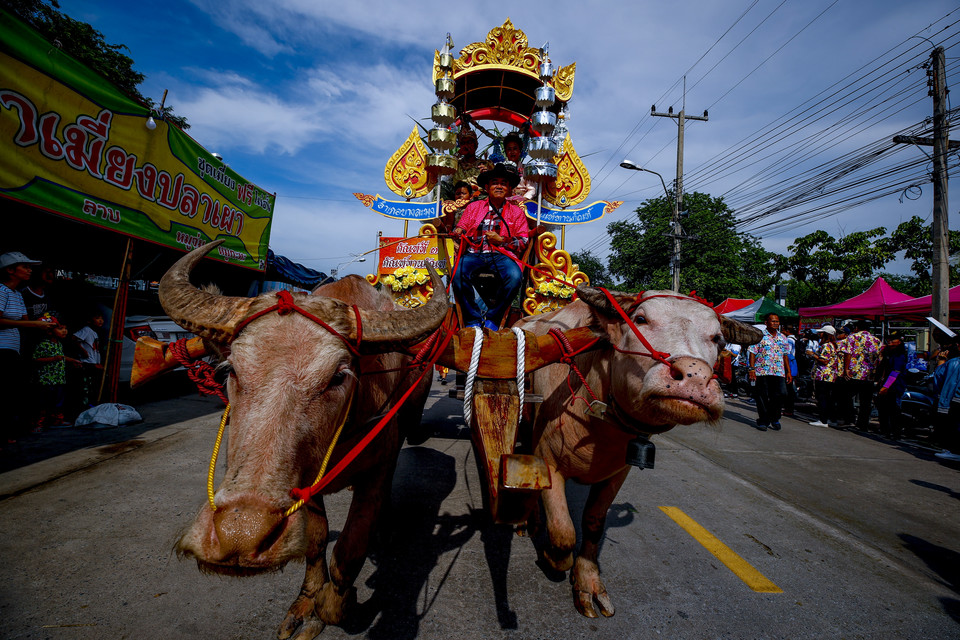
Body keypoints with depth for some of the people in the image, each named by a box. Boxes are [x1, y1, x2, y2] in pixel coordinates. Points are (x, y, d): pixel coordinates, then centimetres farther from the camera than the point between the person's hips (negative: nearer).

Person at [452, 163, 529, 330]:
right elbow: (461, 227, 16)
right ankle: (473, 320, -19)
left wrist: (500, 240, -5)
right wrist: (459, 232, -9)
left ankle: (492, 319, -15)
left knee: (514, 276, -34)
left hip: (502, 255, 0)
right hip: (474, 253, 1)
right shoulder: (473, 207, 22)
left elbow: (523, 242, 11)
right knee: (458, 273, -33)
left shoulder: (517, 212, 18)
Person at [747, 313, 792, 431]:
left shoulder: (783, 338, 15)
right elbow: (753, 353, -2)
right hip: (762, 372, -3)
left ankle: (774, 419, 12)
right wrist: (752, 369, -10)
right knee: (763, 397, 1)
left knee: (781, 393, -9)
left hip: (779, 372, 3)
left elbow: (785, 356, 20)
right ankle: (763, 421, 14)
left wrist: (788, 372, 15)